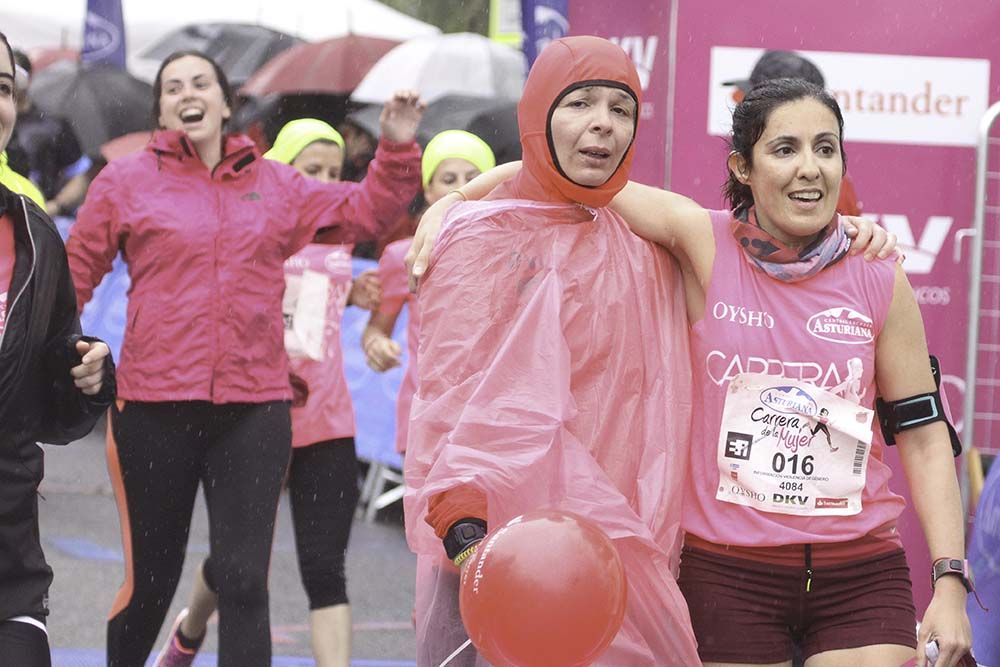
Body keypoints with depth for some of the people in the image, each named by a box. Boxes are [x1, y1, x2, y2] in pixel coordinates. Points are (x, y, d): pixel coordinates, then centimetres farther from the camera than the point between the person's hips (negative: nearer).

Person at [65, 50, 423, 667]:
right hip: (154, 407, -2)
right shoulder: (126, 181, 4)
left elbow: (364, 213, 16)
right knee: (151, 580, 8)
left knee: (244, 582, -3)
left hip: (255, 409, 2)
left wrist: (397, 149, 2)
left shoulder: (276, 185, 12)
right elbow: (74, 271, 6)